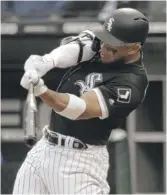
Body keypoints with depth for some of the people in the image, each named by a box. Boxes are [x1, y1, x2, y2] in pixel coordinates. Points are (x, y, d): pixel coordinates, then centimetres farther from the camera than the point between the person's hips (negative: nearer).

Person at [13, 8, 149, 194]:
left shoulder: (131, 82, -20)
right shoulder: (100, 43, 1)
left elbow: (80, 109, -29)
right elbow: (73, 47, -18)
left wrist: (41, 90, -44)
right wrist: (47, 61, -40)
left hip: (80, 159, -8)